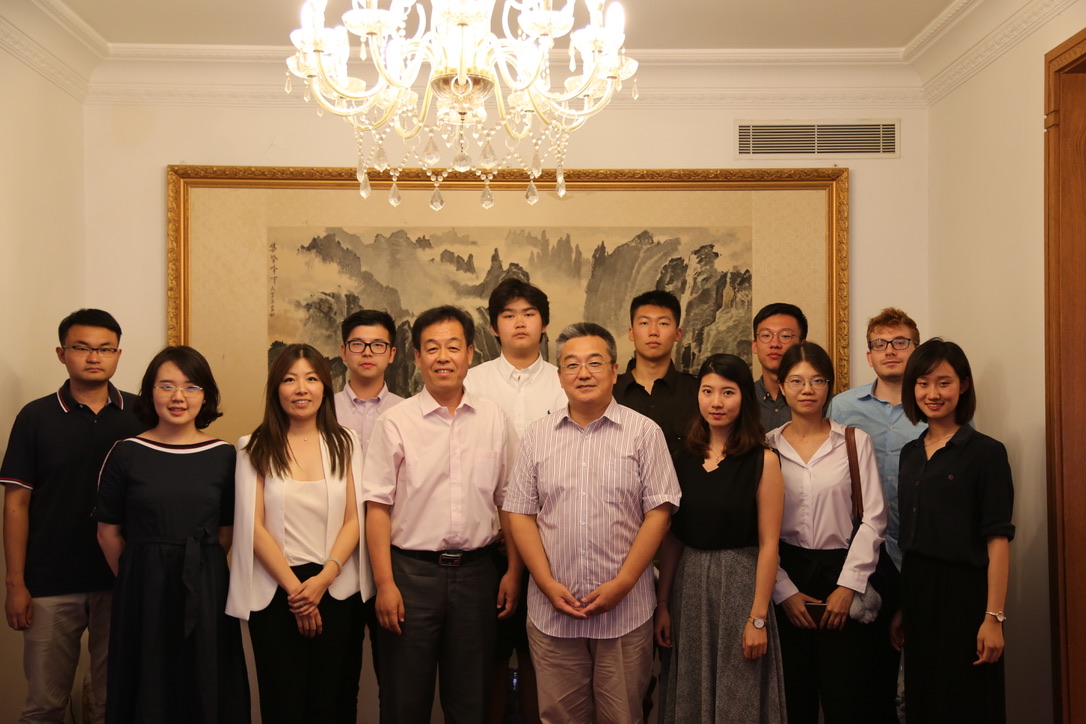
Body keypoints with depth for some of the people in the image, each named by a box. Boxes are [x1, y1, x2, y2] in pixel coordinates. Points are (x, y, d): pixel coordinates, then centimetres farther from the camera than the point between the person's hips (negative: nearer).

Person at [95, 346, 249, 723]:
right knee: (145, 689, 9)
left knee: (206, 686, 10)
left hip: (205, 591, 1)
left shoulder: (224, 455, -1)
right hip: (142, 592, -1)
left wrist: (198, 571, 3)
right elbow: (108, 531, 2)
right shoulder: (126, 454, -3)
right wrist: (141, 576, 6)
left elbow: (227, 531, 5)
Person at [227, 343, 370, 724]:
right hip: (276, 590, -1)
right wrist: (295, 587, -9)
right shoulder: (255, 448, 1)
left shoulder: (344, 442, 6)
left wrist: (323, 579, -11)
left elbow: (354, 518, 2)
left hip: (337, 588, 2)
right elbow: (253, 527, -3)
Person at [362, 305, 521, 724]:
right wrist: (385, 583, -9)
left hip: (476, 571, 2)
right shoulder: (396, 422, -3)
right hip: (412, 570, -2)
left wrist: (513, 571, 4)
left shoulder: (494, 420, 4)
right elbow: (377, 506, -4)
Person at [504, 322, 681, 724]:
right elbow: (520, 515, 4)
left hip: (625, 611, -2)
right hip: (552, 611, 2)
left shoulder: (644, 432, 0)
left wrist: (621, 584, -12)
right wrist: (548, 584, -7)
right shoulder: (537, 435, 6)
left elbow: (658, 513, -5)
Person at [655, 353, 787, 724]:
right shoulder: (685, 456, 3)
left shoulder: (763, 460, -9)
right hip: (689, 585, 4)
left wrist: (758, 618, -12)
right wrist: (663, 603, 4)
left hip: (740, 584, -4)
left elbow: (768, 545, -10)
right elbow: (672, 537, 5)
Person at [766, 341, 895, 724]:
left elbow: (873, 518, -2)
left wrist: (848, 586, -9)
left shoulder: (855, 441, 2)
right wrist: (785, 592, -6)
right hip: (785, 583, 1)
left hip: (841, 576, 0)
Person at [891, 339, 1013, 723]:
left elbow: (998, 540, -13)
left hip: (964, 592, -6)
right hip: (917, 592, 6)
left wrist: (994, 617, -17)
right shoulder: (910, 454, 9)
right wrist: (903, 608, 12)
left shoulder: (985, 452, -9)